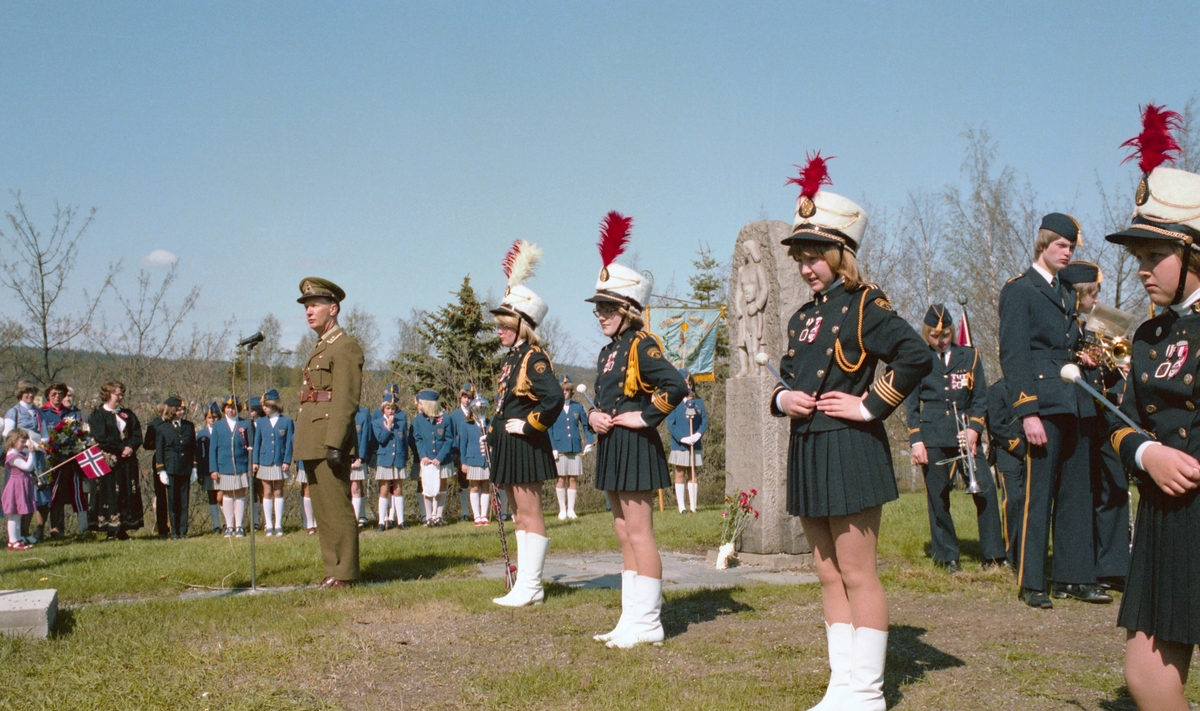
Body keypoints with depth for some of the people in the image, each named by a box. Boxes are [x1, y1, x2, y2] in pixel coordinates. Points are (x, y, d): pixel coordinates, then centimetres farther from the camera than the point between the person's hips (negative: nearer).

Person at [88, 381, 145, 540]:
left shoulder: (127, 414, 16)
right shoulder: (97, 415, 1)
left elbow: (137, 434, 8)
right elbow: (101, 438, -9)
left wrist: (130, 447, -11)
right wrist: (121, 448, -12)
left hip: (128, 460, 5)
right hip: (108, 461, -5)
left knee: (128, 494, 1)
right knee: (110, 495, -7)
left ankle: (122, 530, 6)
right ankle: (110, 531, -5)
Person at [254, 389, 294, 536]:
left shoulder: (287, 421, -1)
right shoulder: (261, 422, 6)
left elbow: (289, 442, -1)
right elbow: (257, 442, 8)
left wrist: (287, 461, -6)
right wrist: (255, 461, 2)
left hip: (280, 462, -2)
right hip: (265, 462, 2)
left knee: (278, 492, 4)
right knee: (267, 493, 5)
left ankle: (278, 525, 8)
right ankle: (269, 525, 8)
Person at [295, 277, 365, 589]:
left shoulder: (345, 346, -7)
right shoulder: (319, 349, 22)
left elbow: (346, 399, -16)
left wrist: (335, 443, -23)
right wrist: (304, 446, 18)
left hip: (330, 437, -10)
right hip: (312, 442, 10)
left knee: (337, 507, -7)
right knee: (322, 510, 11)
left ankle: (345, 574, -2)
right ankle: (333, 572, 17)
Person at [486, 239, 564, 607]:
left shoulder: (534, 358, -15)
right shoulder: (511, 358, 14)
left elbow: (554, 399, -28)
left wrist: (529, 426, -19)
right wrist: (496, 431, 11)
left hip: (524, 445, -10)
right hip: (507, 445, 10)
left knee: (529, 515, -3)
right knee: (519, 516, 13)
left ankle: (530, 587, 2)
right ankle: (525, 584, 20)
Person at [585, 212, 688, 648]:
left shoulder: (641, 346, -13)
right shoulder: (608, 352, 15)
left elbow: (675, 386, -26)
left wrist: (644, 417, -19)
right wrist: (595, 415, 4)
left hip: (634, 446, -10)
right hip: (611, 447, 10)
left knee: (639, 534, -5)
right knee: (624, 535, 12)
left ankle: (647, 623, 1)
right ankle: (631, 619, 18)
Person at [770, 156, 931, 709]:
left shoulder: (864, 307, -10)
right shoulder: (804, 317, 15)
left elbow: (916, 356, -23)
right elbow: (786, 376, 25)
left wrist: (870, 405, -18)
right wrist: (782, 399, 3)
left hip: (849, 450, -9)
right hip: (807, 451, 9)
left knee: (857, 574, -2)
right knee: (828, 573, 12)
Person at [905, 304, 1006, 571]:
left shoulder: (970, 356, 10)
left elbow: (980, 398, 9)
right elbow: (911, 405, 8)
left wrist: (974, 429, -6)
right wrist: (916, 441, -1)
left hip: (965, 435, 1)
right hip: (933, 437, -1)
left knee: (985, 490, -11)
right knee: (938, 498, 0)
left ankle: (994, 555, -4)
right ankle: (946, 556, 11)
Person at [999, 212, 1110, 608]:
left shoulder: (1066, 292, 21)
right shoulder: (1019, 290, -3)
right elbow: (1012, 356, -10)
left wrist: (1083, 356, 6)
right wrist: (1027, 412, -18)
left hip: (1075, 406, 8)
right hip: (1044, 405, -8)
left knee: (1076, 494, 9)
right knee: (1038, 495, -6)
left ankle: (1073, 578, 16)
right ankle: (1031, 583, 1)